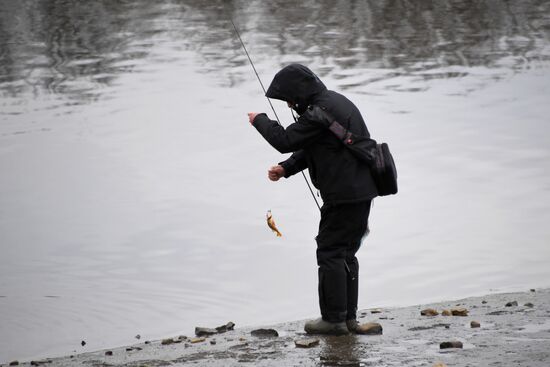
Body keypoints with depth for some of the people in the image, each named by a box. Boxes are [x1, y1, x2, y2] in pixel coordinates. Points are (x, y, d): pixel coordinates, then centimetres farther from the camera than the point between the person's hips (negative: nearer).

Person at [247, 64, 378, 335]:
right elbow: (309, 149, 20)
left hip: (344, 194, -10)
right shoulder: (335, 102, 15)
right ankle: (349, 317, 19)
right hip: (361, 190, 10)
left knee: (330, 252, -3)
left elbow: (285, 140, -17)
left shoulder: (320, 113, -19)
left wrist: (260, 120, 0)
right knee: (345, 253, 16)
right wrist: (286, 168, 8)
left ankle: (334, 318, 0)